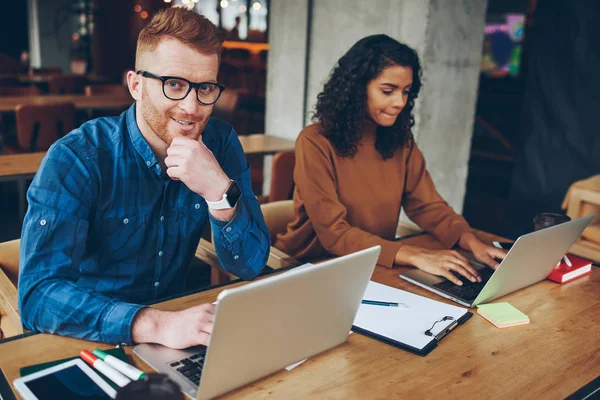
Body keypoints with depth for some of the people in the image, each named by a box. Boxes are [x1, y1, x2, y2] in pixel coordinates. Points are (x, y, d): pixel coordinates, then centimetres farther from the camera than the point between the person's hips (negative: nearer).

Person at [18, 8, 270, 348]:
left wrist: (220, 191, -26)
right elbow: (38, 294, -26)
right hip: (92, 342, -1)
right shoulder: (76, 159, -17)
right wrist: (157, 325, -40)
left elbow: (251, 266, -9)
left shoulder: (221, 144, -6)